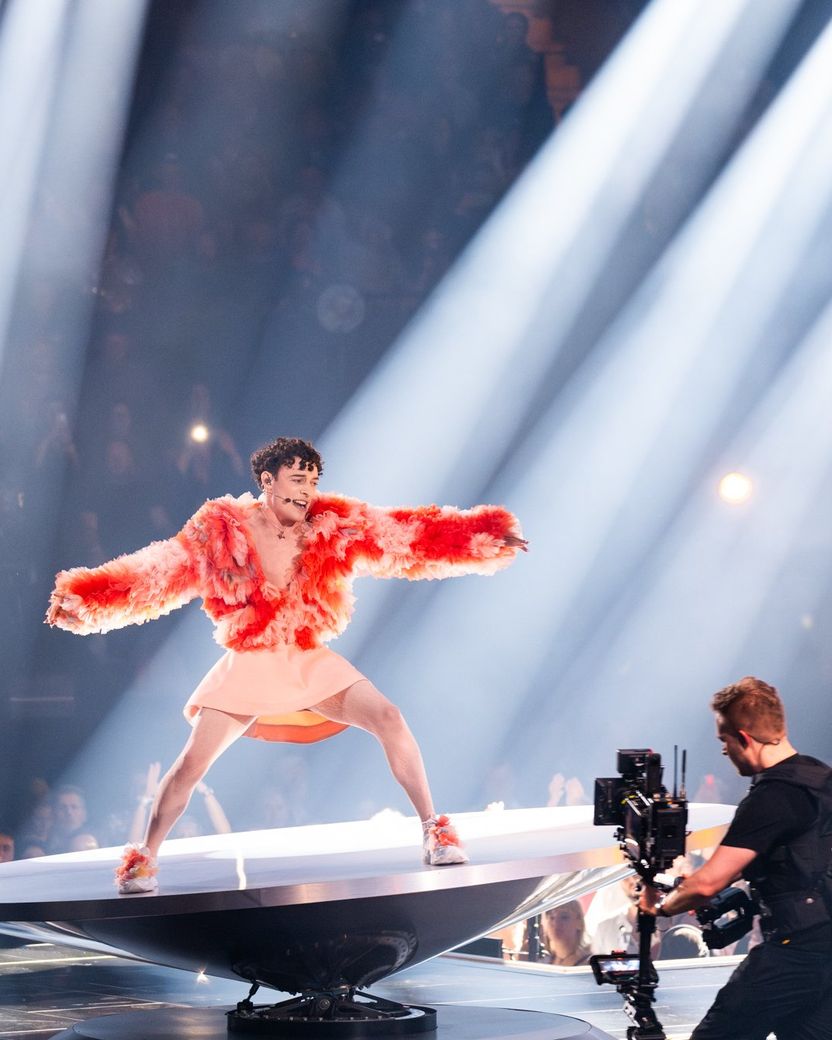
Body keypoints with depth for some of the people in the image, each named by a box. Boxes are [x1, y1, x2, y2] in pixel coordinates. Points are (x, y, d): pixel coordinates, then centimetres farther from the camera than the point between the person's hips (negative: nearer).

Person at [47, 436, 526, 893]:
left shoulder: (333, 526, -4)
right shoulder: (221, 532, -8)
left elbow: (413, 537, -5)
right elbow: (156, 574, -5)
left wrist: (488, 535, -11)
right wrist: (84, 599, -12)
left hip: (311, 663, 1)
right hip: (248, 668, -1)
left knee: (389, 719, -17)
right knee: (193, 762, -10)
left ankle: (433, 829, -6)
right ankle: (144, 858, 8)